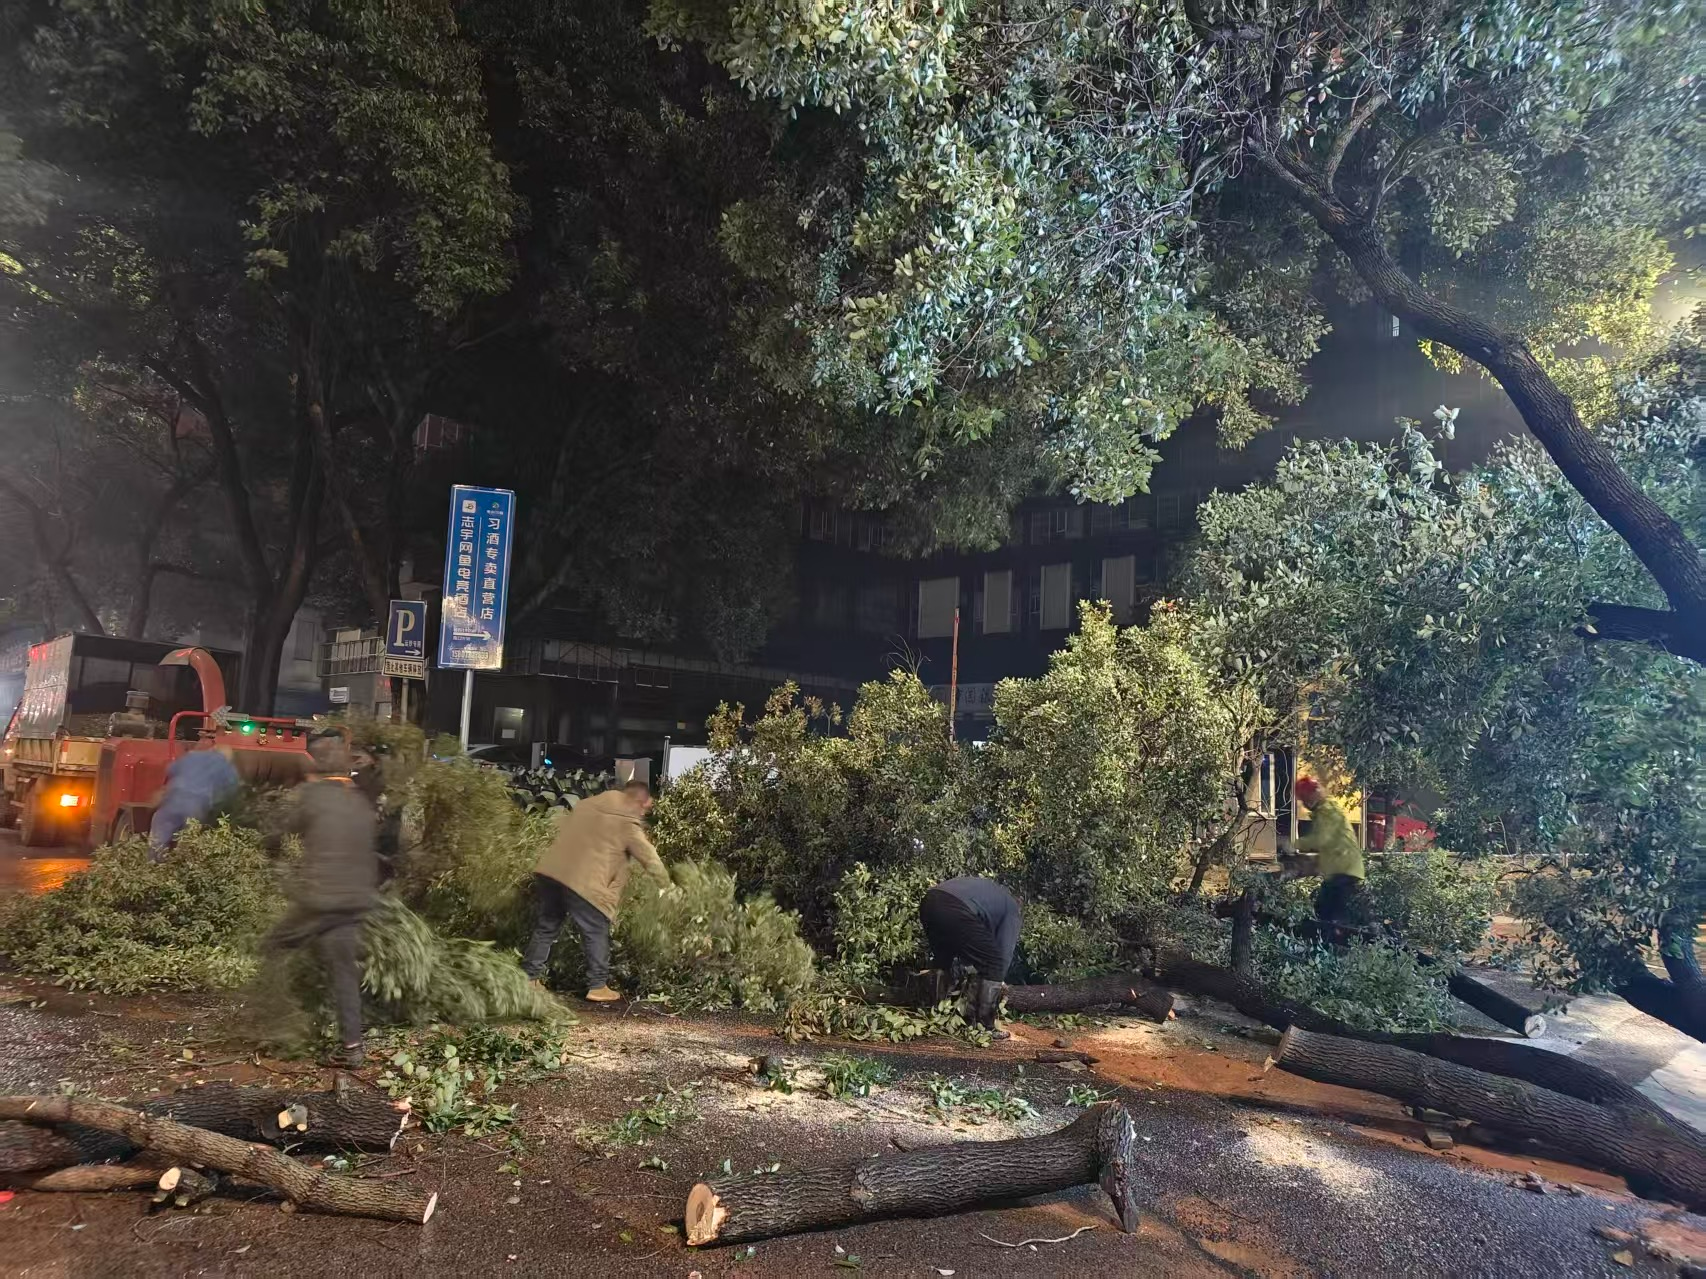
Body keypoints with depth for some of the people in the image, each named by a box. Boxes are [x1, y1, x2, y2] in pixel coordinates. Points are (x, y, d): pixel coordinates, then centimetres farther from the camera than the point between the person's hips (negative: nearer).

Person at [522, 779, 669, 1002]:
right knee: (596, 935, 8)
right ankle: (598, 986, 13)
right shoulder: (629, 823, 0)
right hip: (583, 883, -7)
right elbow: (650, 859, 7)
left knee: (545, 928, 19)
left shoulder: (588, 803, 19)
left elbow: (560, 826, 27)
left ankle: (528, 978, 24)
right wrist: (667, 884, 20)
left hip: (549, 871, 7)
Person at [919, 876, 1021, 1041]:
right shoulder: (1011, 906, 26)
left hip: (929, 901, 7)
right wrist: (998, 981, 35)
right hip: (957, 911, -7)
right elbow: (1005, 949, 21)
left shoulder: (986, 888, 44)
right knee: (994, 966, 11)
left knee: (943, 960, 33)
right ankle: (985, 1027, 14)